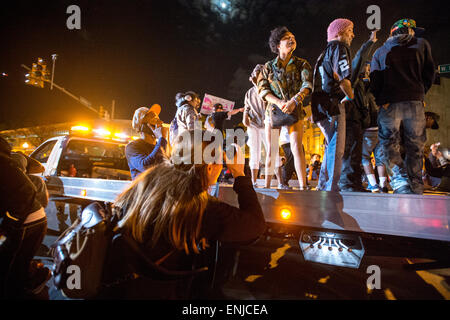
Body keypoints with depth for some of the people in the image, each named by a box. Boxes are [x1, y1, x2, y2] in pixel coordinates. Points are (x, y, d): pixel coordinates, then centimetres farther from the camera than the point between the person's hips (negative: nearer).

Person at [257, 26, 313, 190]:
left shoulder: (302, 64, 10)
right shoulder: (269, 66, 11)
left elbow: (307, 84, -4)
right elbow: (262, 90, 1)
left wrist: (294, 101, -22)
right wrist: (279, 102, -15)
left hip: (295, 110, -1)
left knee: (296, 147, -14)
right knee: (271, 150, 1)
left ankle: (303, 187, -14)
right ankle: (267, 185, 8)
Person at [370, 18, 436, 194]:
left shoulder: (380, 51, 14)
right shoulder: (421, 44, 12)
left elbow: (374, 81, 7)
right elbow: (429, 74, 10)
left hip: (389, 105, 0)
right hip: (415, 103, 1)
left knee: (390, 146, 3)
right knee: (415, 147, 7)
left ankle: (401, 181, -14)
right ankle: (416, 188, 7)